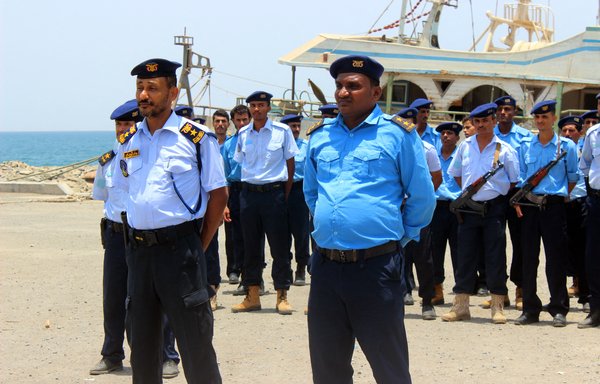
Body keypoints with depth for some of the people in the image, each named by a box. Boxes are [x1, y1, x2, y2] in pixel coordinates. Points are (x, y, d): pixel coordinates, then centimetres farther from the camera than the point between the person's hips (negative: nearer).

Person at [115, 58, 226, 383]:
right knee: (141, 345, 12)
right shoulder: (128, 142, 11)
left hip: (179, 246, -5)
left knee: (195, 344, -3)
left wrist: (199, 246, -4)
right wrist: (138, 242, 12)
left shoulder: (196, 138, -5)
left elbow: (218, 195, -3)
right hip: (138, 251, 6)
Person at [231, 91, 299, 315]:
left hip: (274, 193, -3)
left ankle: (282, 296, 6)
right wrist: (247, 191, 7)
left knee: (279, 246, -1)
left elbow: (290, 164, 2)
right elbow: (241, 163, 15)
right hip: (249, 193, 3)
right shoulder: (243, 134, 7)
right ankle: (252, 296, 14)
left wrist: (285, 195, -1)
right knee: (251, 246, 7)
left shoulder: (282, 131, -2)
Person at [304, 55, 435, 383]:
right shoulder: (319, 136, 12)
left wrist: (398, 237, 6)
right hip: (325, 266, 5)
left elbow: (422, 199, 2)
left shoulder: (398, 133, -3)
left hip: (377, 266, -5)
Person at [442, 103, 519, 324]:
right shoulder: (465, 146, 8)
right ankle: (460, 306, 10)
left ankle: (498, 307, 6)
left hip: (495, 208, -2)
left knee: (496, 258, 0)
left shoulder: (504, 150, 0)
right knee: (465, 257, 4)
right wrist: (469, 191, 12)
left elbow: (514, 182, 5)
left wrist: (509, 200, -1)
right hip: (469, 208, 3)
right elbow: (455, 173, 20)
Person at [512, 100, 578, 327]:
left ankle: (559, 310, 4)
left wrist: (562, 196, 4)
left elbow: (573, 177, 9)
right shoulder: (525, 146, 10)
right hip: (529, 205, 3)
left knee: (556, 258, -2)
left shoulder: (566, 146, 3)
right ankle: (530, 309, 10)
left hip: (554, 206, -3)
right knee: (528, 257, 4)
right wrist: (517, 201, 1)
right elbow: (519, 177, 11)